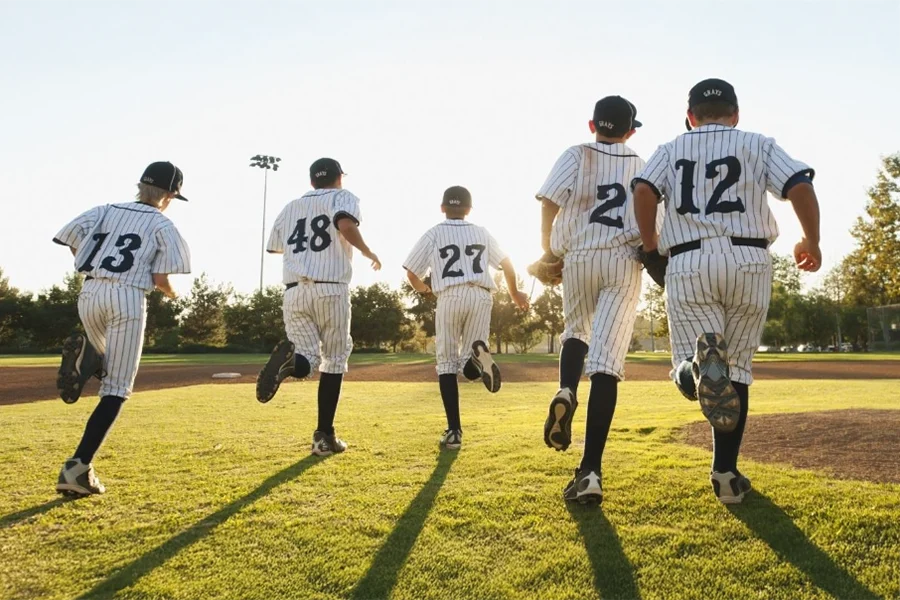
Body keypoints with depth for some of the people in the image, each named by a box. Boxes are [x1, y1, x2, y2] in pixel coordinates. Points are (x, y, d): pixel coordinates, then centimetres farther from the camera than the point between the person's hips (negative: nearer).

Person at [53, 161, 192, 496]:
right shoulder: (162, 225, 3)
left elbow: (73, 238, 3)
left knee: (104, 365, 30)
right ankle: (78, 466, -12)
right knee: (116, 389, 0)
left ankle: (84, 356, -7)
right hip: (128, 298, -5)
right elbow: (159, 278, -5)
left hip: (90, 293, 5)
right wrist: (171, 293, 17)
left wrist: (98, 268, 17)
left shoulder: (106, 211, 16)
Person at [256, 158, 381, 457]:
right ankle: (325, 436, 7)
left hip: (294, 292, 4)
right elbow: (346, 225, -15)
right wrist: (369, 253, -1)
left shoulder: (290, 207, 22)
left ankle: (290, 358, -34)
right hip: (331, 290, -3)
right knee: (334, 361, 8)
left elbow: (274, 247, 27)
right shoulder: (343, 197, 8)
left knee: (308, 360, 4)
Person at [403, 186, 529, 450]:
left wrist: (421, 288, 33)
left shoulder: (434, 234, 12)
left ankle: (454, 431, -3)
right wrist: (515, 293, 34)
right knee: (468, 368, 8)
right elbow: (506, 263, 19)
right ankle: (478, 353, -32)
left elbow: (412, 273, 11)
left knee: (447, 363, 6)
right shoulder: (481, 233, 20)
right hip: (481, 297, 2)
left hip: (450, 297, -2)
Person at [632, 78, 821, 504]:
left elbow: (644, 191, -3)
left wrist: (650, 243, 8)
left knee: (686, 369, 2)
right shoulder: (758, 145, 15)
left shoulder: (670, 150, 16)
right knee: (737, 367, 11)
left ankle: (701, 362, -37)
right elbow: (801, 188, 0)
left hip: (687, 264, 0)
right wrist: (811, 243, 14)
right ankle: (726, 475, 10)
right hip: (748, 261, 1)